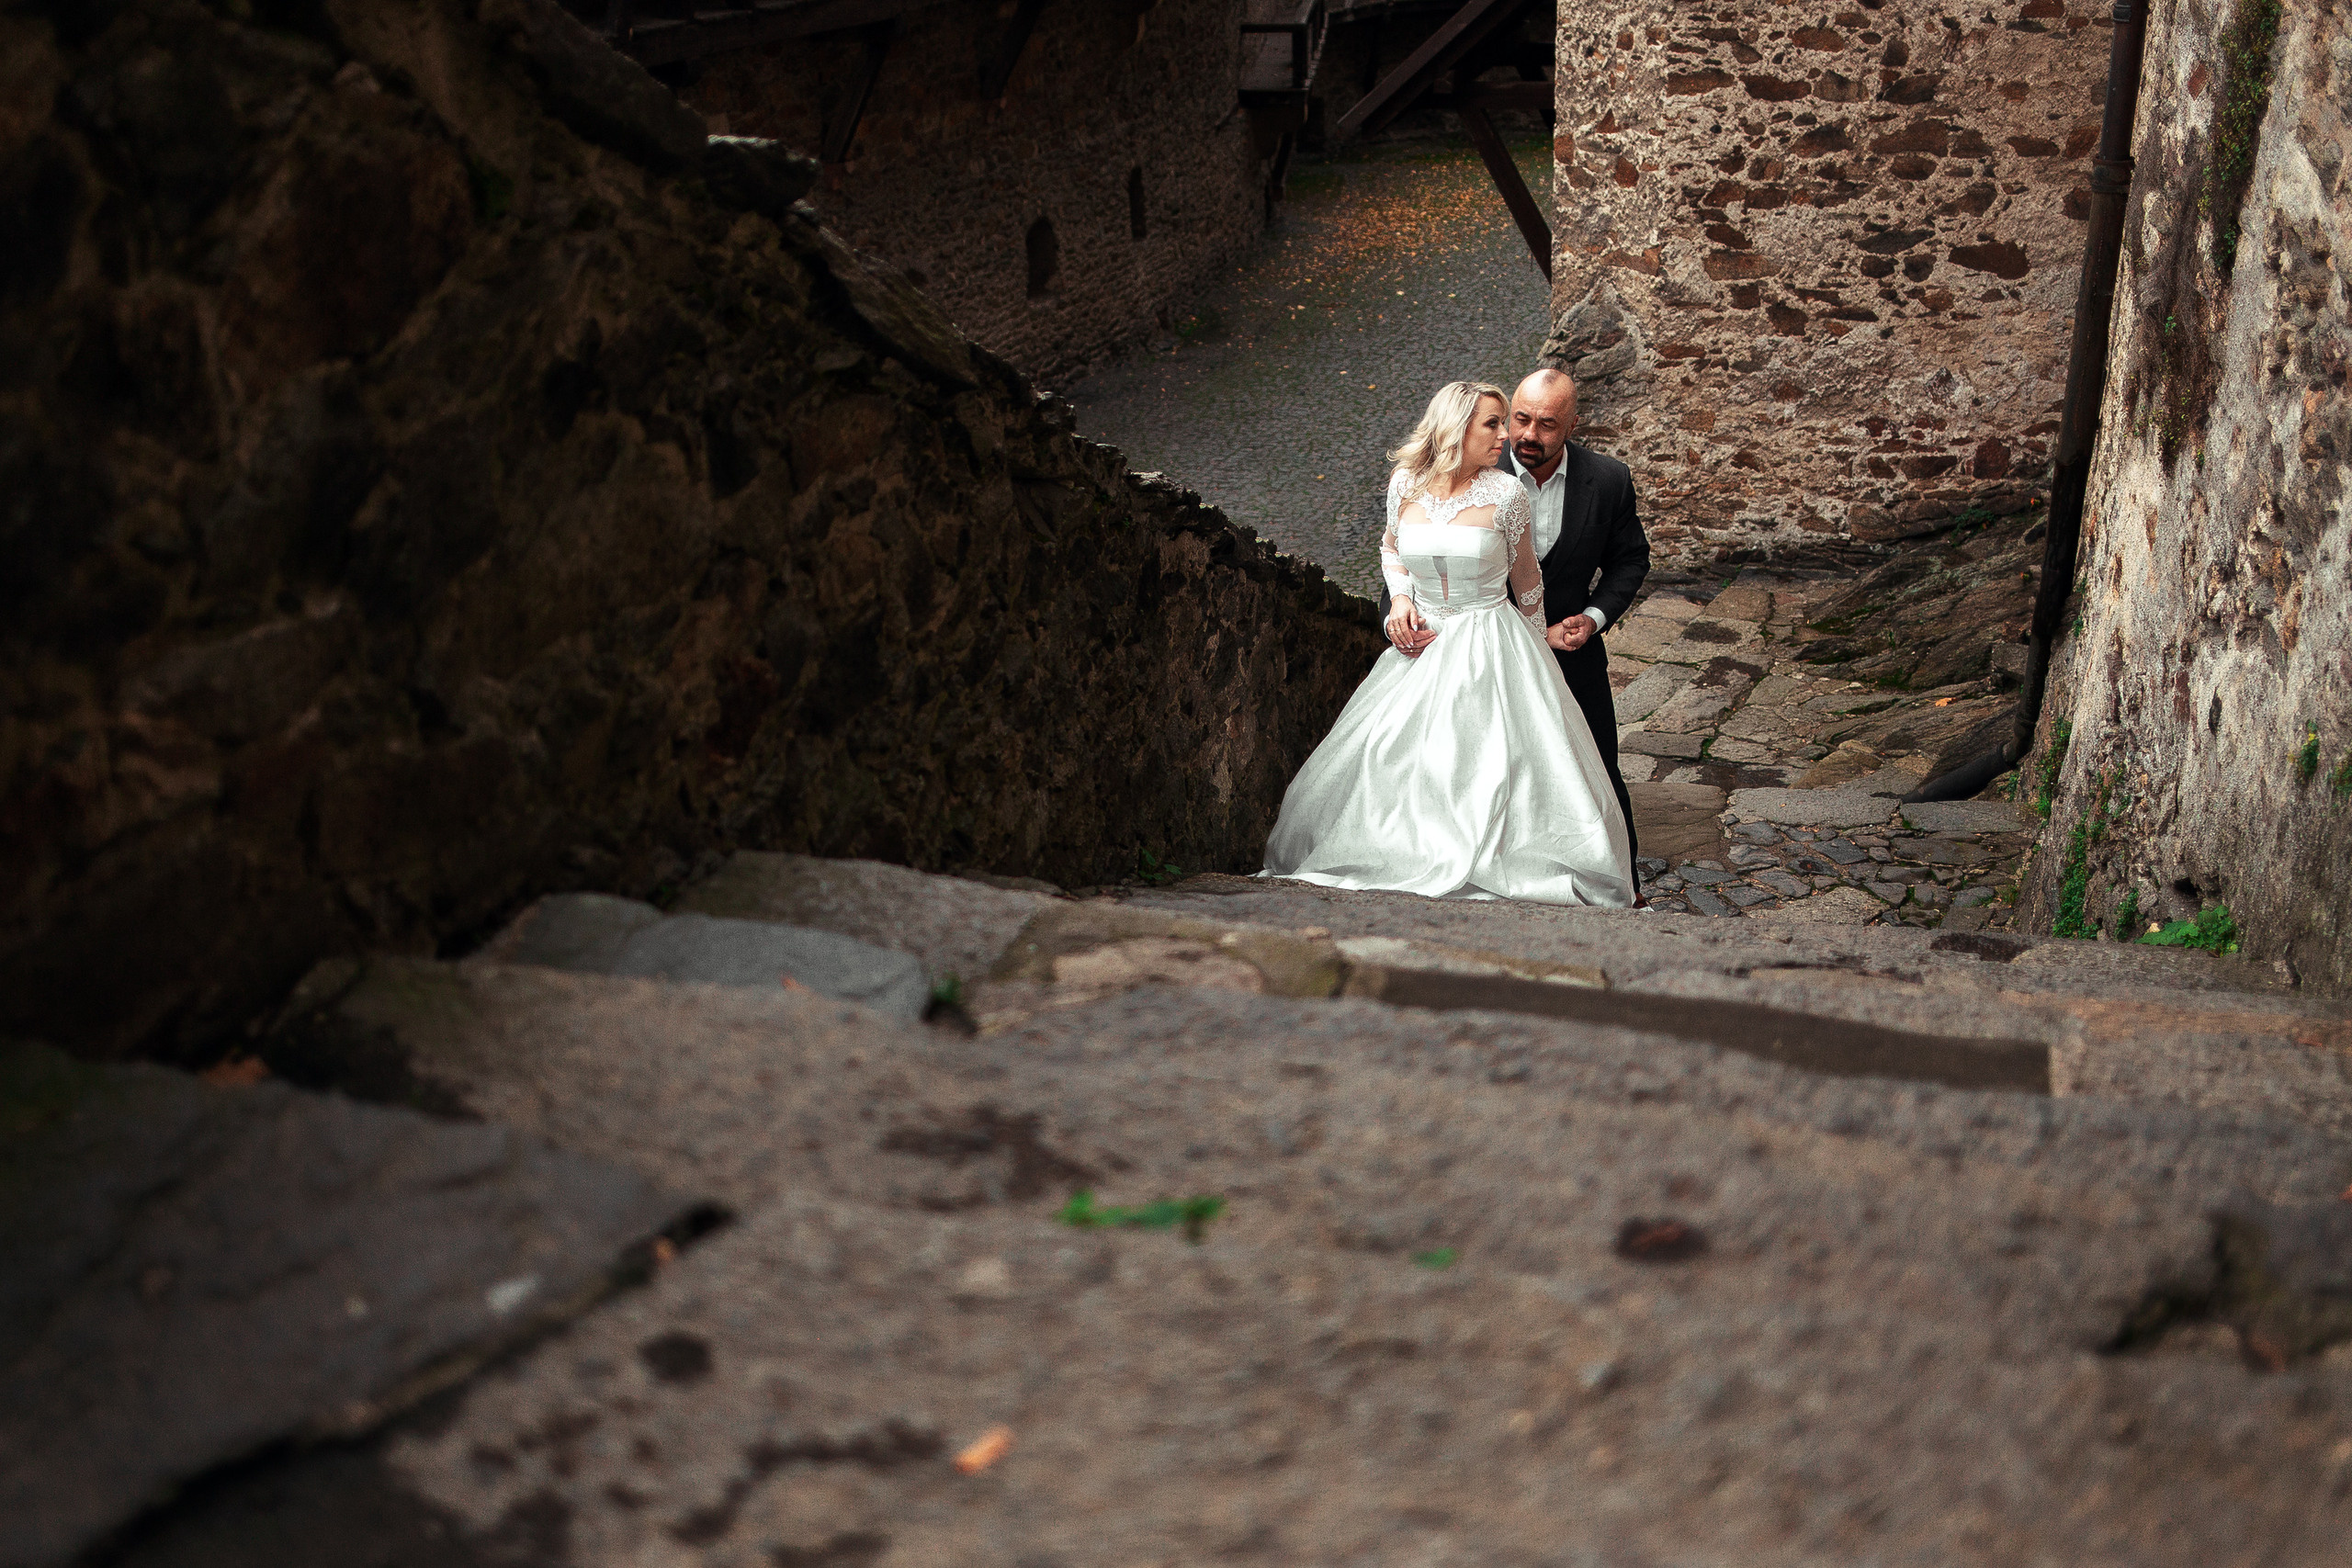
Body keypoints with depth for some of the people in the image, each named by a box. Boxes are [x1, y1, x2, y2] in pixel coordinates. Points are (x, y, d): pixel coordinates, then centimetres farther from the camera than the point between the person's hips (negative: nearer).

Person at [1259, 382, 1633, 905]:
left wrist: (1533, 660, 15)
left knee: (1493, 773, -9)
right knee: (1394, 763, 1)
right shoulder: (1405, 484, -1)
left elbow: (1525, 580, 6)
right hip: (1424, 649, 3)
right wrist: (1399, 598, 1)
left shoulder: (1506, 494, -7)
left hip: (1491, 651, -3)